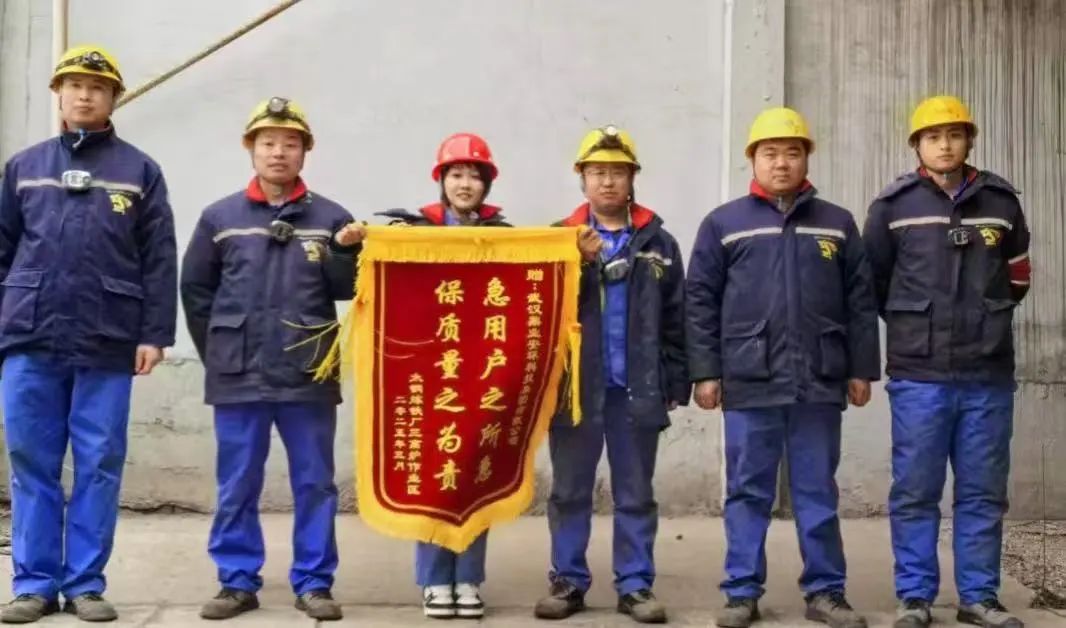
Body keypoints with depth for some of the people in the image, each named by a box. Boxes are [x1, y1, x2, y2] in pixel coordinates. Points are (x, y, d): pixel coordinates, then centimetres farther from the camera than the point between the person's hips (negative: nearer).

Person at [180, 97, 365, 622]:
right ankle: (238, 582, 21)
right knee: (236, 486, 8)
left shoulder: (331, 218, 2)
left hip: (309, 376, 0)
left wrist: (346, 252, -17)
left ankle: (313, 583, 17)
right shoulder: (219, 218, 4)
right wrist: (217, 353, 8)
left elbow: (347, 291, 0)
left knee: (315, 483, 6)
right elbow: (195, 290, 10)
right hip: (238, 377, 1)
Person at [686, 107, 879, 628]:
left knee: (818, 491, 9)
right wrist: (705, 372, -3)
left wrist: (861, 369, 5)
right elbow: (700, 302, 2)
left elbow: (860, 301, 10)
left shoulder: (837, 224, 10)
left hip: (819, 382, 2)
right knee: (748, 492, 6)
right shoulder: (723, 224, 4)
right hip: (749, 382, -1)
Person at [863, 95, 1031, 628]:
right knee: (915, 491, 3)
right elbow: (870, 281, 9)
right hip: (918, 373, -2)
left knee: (983, 491, 8)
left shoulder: (1001, 200, 7)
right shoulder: (893, 205, 0)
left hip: (988, 374, 2)